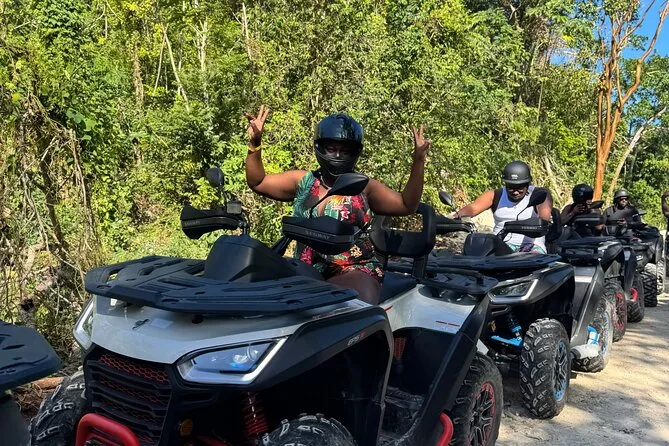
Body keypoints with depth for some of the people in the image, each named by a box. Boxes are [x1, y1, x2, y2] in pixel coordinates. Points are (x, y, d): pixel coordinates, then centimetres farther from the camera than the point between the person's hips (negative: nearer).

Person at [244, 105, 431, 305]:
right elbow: (257, 182, 13)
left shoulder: (365, 187, 6)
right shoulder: (303, 181, 13)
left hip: (355, 272, -3)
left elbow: (407, 205, -1)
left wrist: (418, 162, -11)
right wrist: (254, 145, 0)